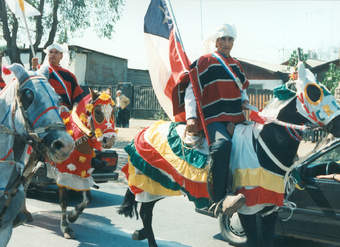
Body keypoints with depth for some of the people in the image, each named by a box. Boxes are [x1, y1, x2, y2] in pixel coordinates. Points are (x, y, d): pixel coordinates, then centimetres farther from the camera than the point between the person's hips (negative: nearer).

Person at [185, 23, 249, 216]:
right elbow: (191, 90, 3)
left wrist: (245, 100, 16)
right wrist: (191, 117, -8)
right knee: (222, 144, -36)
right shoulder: (204, 62, 9)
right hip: (213, 119, -7)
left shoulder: (236, 65, 27)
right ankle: (220, 200, -43)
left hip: (237, 119, 8)